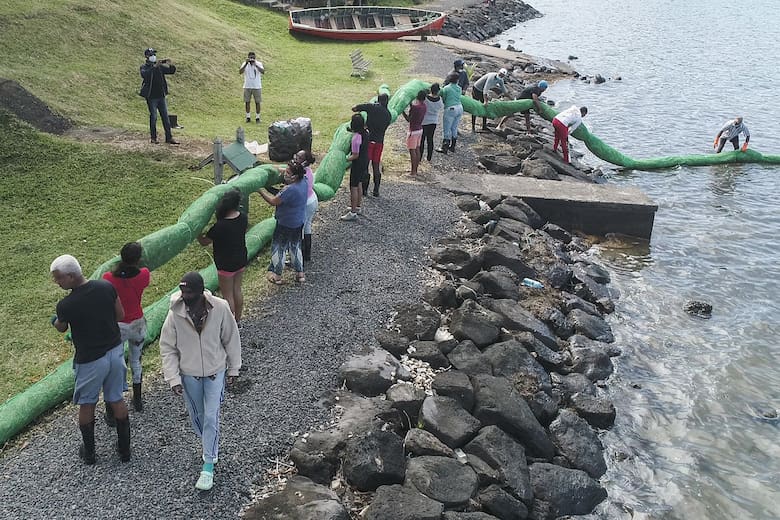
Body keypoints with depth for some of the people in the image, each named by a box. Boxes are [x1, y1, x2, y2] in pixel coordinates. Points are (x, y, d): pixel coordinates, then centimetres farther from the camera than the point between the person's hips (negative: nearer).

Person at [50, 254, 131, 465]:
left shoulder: (66, 305, -23)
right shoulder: (107, 287, -12)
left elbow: (61, 328, 1)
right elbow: (120, 315, 2)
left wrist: (55, 321, 24)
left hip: (90, 360, -4)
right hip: (115, 351, 4)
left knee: (86, 405, 18)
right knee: (117, 400, 19)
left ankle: (89, 453, 34)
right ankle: (124, 449, 30)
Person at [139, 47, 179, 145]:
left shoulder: (160, 66, 10)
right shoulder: (144, 67, -3)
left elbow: (171, 71, 8)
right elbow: (144, 74, -25)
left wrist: (172, 65, -14)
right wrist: (154, 67, -35)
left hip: (161, 96, 5)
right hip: (151, 97, -4)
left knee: (165, 117, 4)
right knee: (153, 117, -1)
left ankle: (169, 137, 7)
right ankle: (153, 138, 9)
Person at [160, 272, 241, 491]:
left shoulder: (220, 308, -19)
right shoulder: (175, 314, -18)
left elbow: (231, 339, -5)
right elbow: (167, 348, -8)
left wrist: (233, 369, 0)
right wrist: (173, 378, -13)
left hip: (216, 372, -2)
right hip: (189, 374, 2)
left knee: (211, 417, -3)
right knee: (197, 416, 17)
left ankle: (208, 466, 10)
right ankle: (209, 445, 46)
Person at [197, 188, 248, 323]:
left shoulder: (220, 226, -30)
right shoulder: (243, 218, -11)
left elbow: (204, 242, -18)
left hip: (226, 265, -7)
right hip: (241, 261, 7)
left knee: (228, 296, 9)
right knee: (237, 290, 22)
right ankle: (238, 320, 38)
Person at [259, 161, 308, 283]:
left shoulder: (290, 189, -32)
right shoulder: (303, 182, -5)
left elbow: (273, 201, -22)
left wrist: (261, 190, -12)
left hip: (286, 224, -8)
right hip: (299, 222, 8)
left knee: (278, 247, 10)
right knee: (295, 246, 23)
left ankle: (276, 275, 22)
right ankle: (300, 273, 30)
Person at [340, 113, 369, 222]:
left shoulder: (356, 137, -26)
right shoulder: (366, 132, -1)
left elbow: (355, 155, -24)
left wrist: (345, 160, -16)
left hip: (357, 164, -9)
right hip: (365, 162, 9)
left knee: (353, 187, -2)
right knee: (359, 185, 22)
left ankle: (353, 213, 1)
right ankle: (357, 207, 36)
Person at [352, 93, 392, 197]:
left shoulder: (371, 107, -5)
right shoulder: (388, 115, 7)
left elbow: (354, 108, -4)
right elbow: (383, 127, 14)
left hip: (369, 139, -4)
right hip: (380, 141, 4)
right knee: (376, 166, 12)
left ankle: (364, 189, 4)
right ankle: (376, 190, 15)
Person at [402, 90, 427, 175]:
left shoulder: (415, 107, -24)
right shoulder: (423, 105, 2)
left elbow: (409, 119, -17)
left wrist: (402, 111, -9)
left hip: (413, 130, -8)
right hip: (420, 129, 8)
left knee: (412, 150, -1)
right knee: (417, 149, 13)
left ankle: (413, 171, 3)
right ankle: (416, 169, 21)